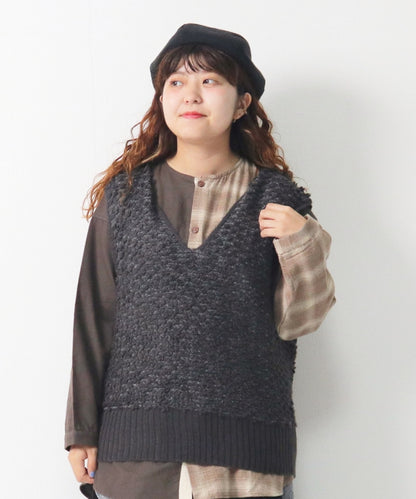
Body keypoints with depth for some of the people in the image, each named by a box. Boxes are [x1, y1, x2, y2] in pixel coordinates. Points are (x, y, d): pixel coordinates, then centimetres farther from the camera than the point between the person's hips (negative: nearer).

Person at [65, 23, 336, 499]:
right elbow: (94, 316, 8)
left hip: (245, 435, 0)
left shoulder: (276, 197, 5)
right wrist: (82, 429, 7)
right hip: (136, 422, 1)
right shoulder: (124, 193, 7)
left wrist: (301, 242, -10)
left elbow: (295, 322, 6)